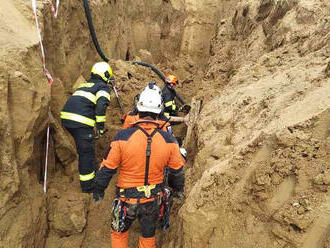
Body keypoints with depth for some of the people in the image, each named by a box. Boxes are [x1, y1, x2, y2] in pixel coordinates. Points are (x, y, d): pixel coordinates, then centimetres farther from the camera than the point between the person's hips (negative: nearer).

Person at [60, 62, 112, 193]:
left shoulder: (84, 85, 28)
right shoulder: (103, 87, 3)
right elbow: (101, 105, -15)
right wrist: (100, 126, -12)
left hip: (66, 117, 8)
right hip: (81, 121, -8)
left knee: (84, 149, 24)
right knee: (86, 152, 3)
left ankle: (92, 170, 42)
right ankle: (87, 186, 14)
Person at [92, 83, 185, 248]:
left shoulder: (123, 137, -21)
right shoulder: (168, 140, -14)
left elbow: (107, 168, -12)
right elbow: (177, 171, -1)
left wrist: (98, 190, 6)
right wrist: (178, 189, 19)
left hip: (127, 198, -2)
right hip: (153, 200, 2)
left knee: (119, 233, 26)